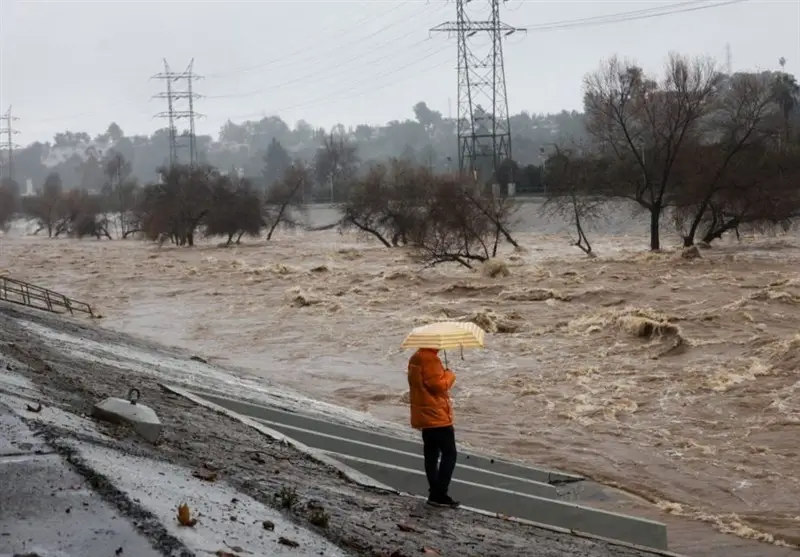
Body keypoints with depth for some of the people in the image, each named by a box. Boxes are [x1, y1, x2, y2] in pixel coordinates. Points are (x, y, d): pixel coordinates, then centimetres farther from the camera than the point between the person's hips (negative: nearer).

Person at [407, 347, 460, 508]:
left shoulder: (416, 358, 13)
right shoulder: (430, 359, -18)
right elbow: (438, 385, -21)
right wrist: (449, 375, -5)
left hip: (424, 416, 10)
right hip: (437, 416, -10)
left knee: (431, 455, 12)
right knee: (449, 454, -5)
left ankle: (434, 493, 15)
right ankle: (439, 494, -9)